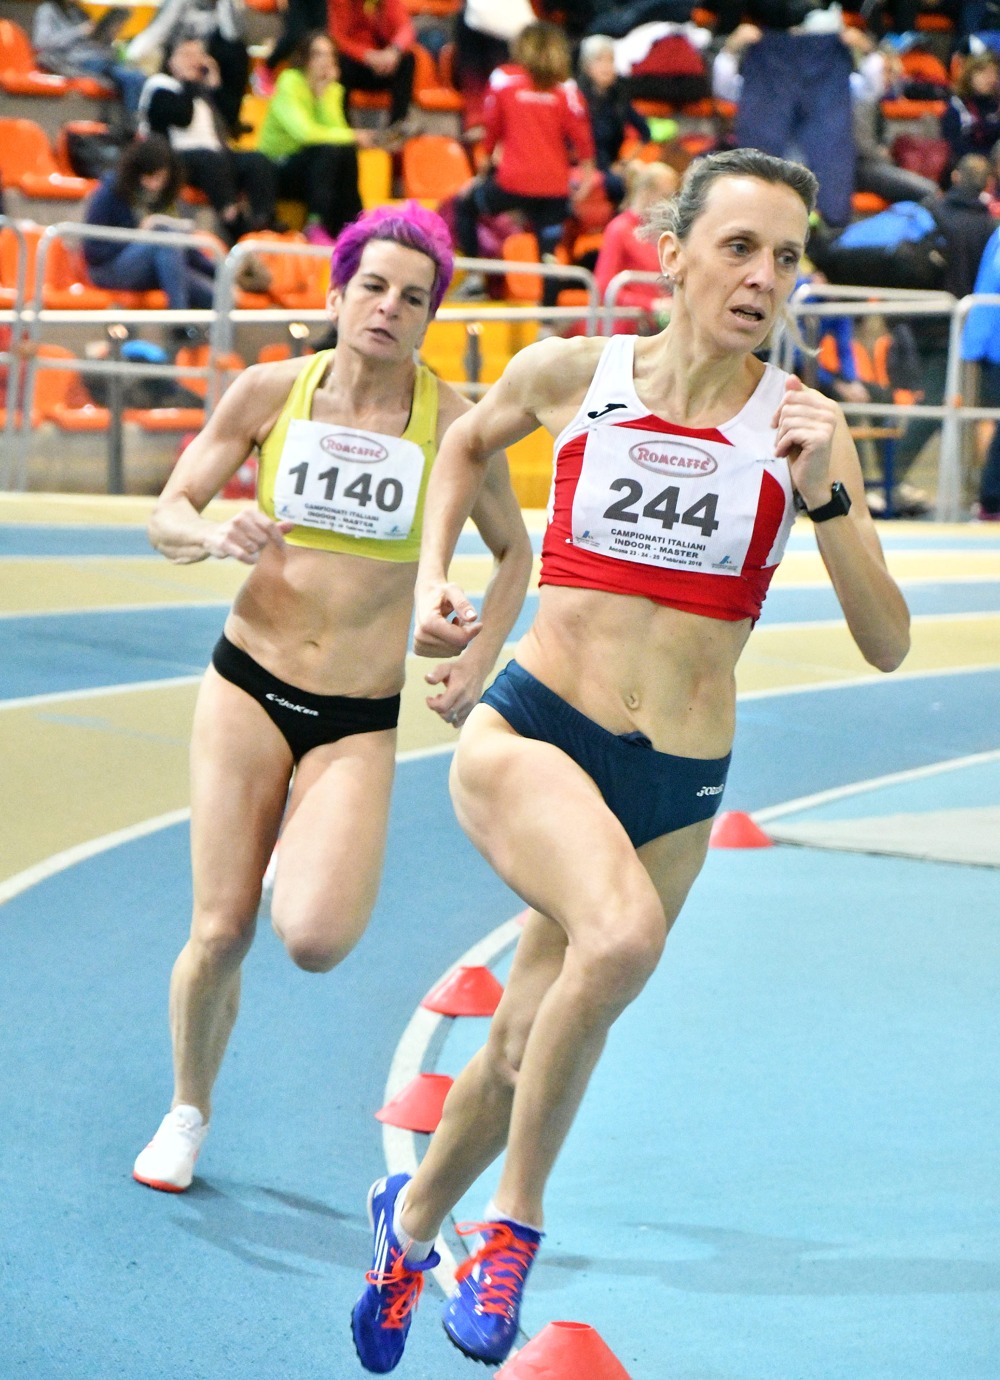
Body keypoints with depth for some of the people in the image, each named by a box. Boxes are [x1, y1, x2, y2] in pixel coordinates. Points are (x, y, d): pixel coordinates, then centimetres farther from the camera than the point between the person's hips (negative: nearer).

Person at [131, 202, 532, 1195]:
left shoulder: (453, 422, -3)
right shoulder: (270, 392, -1)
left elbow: (513, 552, 11)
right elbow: (167, 514, 4)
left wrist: (476, 664, -1)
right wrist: (215, 536, -18)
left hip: (360, 720, -1)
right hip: (249, 685, 1)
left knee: (315, 941, -20)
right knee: (220, 932, -5)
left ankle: (312, 847, 17)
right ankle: (188, 1112, 22)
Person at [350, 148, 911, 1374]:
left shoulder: (799, 424, -3)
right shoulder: (570, 374, -2)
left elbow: (886, 644, -7)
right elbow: (468, 442, 22)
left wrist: (823, 497, -20)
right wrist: (432, 578, 10)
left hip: (674, 791, 2)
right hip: (529, 735, -2)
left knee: (525, 1057, 12)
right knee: (624, 934, -33)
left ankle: (413, 1214, 44)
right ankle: (514, 1218, -14)